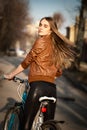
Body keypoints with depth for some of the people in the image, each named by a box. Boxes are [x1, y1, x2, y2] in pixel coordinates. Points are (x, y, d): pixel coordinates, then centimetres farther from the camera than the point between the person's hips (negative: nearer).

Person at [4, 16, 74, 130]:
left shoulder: (42, 40, -1)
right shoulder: (57, 46, 20)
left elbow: (26, 62, 0)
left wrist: (11, 75, 11)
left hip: (39, 85, -8)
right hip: (52, 88, 8)